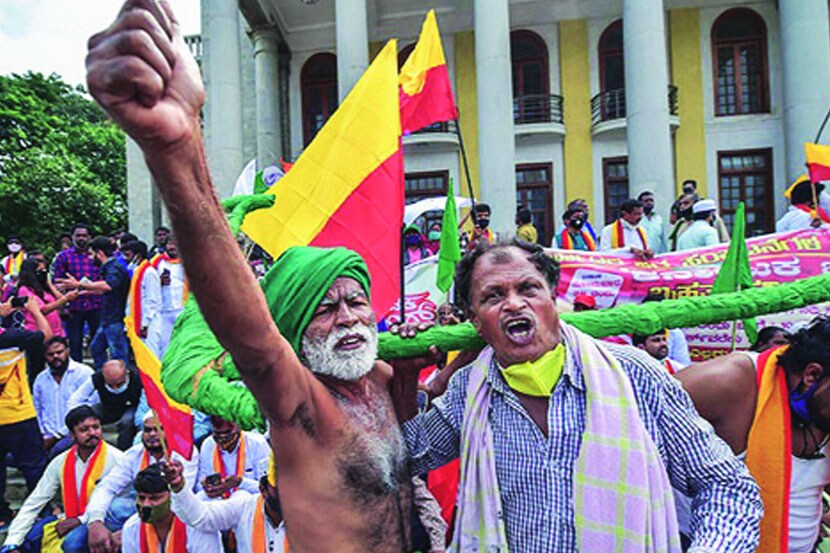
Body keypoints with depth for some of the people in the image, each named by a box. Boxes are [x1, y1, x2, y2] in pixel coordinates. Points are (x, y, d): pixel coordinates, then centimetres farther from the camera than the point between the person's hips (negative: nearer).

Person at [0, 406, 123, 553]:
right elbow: (33, 503, 1)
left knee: (73, 541, -32)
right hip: (70, 522, 5)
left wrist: (79, 520, -18)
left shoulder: (116, 459, -13)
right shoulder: (60, 463, 2)